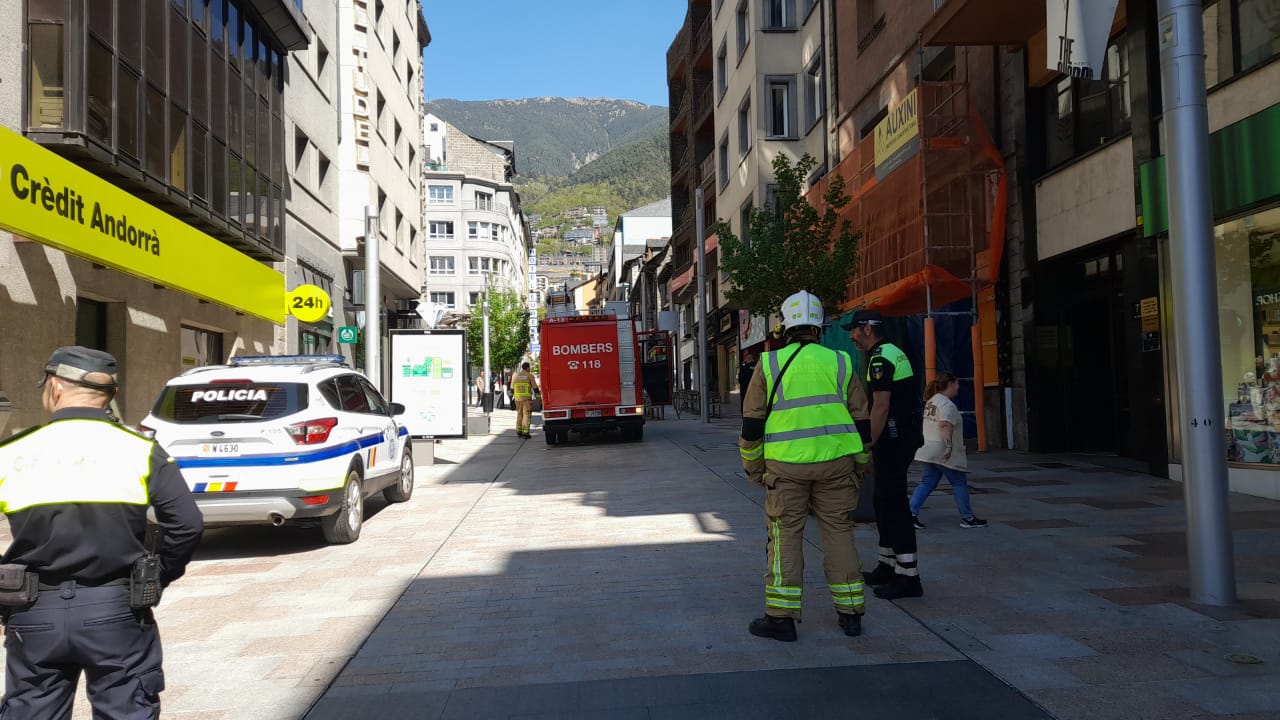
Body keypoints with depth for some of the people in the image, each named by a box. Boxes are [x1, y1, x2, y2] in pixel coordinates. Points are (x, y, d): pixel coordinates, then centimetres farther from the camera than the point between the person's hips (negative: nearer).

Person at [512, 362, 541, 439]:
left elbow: (512, 389, 13)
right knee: (526, 415, -1)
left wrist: (513, 393, 31)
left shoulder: (515, 375, 8)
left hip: (518, 398, 4)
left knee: (519, 414, 16)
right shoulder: (529, 375, -3)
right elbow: (535, 387, -3)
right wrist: (538, 391, 14)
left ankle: (519, 431, 18)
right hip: (527, 398, -4)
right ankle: (525, 433, -6)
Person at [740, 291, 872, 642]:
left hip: (786, 465, -2)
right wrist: (859, 465, 19)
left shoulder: (769, 363, 1)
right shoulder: (840, 362, 6)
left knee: (785, 534, 4)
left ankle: (781, 616, 6)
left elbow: (752, 421, 1)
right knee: (838, 531, 11)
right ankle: (850, 613, 17)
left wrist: (753, 466, 12)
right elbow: (860, 417, 9)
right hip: (836, 463, 2)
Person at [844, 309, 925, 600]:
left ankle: (908, 577, -3)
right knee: (884, 500, 17)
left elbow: (881, 406, -23)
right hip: (906, 435, 11)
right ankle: (888, 566, 25)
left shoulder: (880, 358, -16)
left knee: (893, 505, -6)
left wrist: (868, 445, -21)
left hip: (893, 440, -11)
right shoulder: (895, 352, 16)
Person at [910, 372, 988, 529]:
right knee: (959, 483, 5)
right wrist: (948, 447, -29)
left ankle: (911, 513, 0)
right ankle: (967, 518, 14)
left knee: (927, 483, 9)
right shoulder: (947, 404, -16)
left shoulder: (931, 401, 15)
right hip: (943, 454, -9)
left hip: (929, 450, 9)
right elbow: (945, 426, -28)